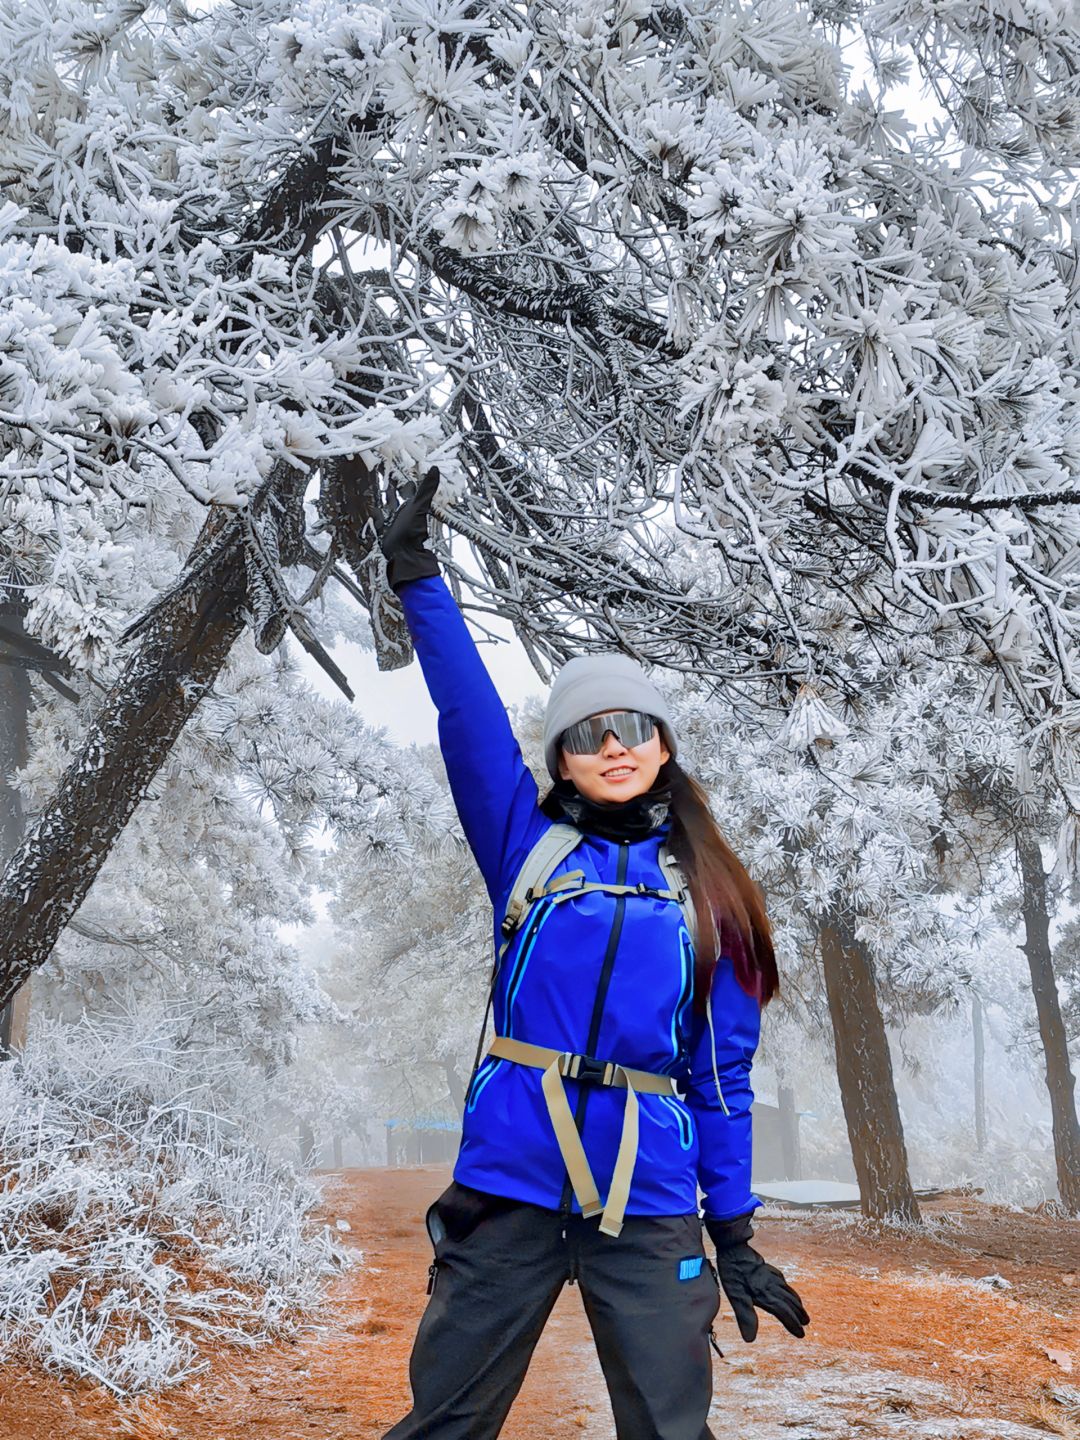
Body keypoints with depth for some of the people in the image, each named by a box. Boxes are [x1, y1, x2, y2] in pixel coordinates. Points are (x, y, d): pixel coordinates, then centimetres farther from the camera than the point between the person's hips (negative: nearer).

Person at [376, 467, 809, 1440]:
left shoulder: (709, 896, 8)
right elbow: (469, 721, -4)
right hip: (509, 1183, 0)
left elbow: (723, 1075, 9)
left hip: (649, 1202, 1)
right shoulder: (527, 848, 7)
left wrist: (736, 1234, 8)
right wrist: (418, 581, -11)